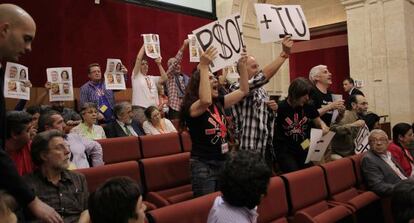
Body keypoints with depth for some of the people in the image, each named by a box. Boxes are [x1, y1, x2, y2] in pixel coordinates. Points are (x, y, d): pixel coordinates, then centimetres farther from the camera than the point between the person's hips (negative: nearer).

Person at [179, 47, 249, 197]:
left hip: (223, 162, 7)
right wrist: (204, 66, -34)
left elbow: (243, 91, 12)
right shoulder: (191, 107, -13)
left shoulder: (219, 103, 8)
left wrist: (242, 65, 2)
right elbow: (206, 101, -37)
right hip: (203, 165, -7)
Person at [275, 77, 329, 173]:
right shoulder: (281, 108, -11)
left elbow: (318, 121, 16)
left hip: (304, 149, 4)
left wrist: (323, 126, -4)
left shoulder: (308, 106, 1)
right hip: (285, 151, -4)